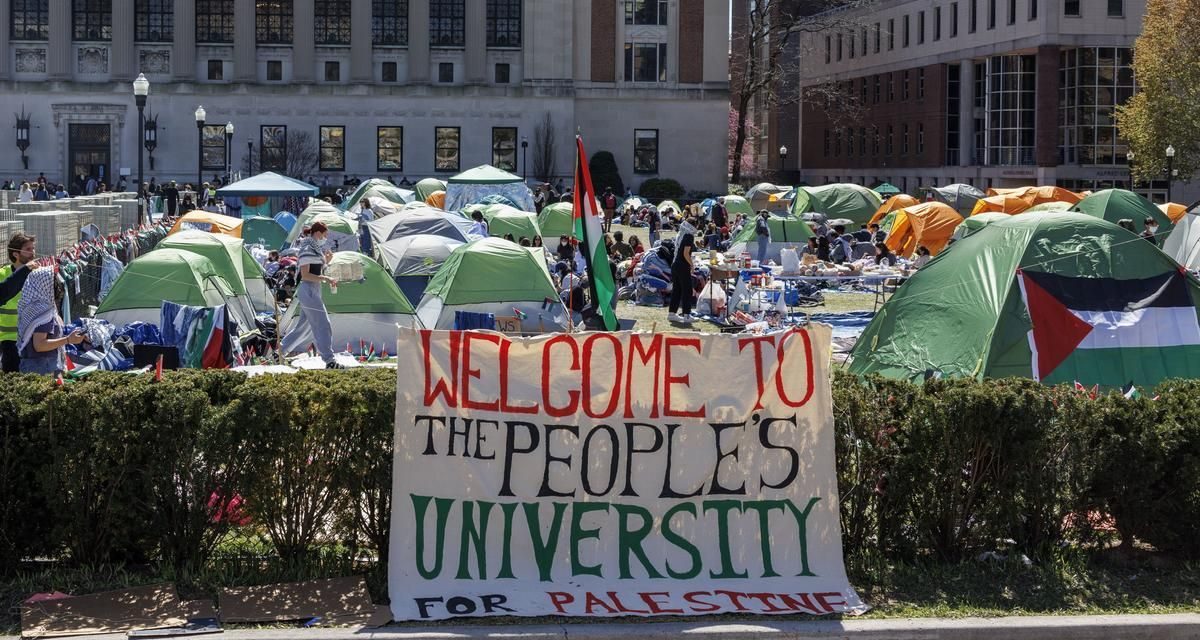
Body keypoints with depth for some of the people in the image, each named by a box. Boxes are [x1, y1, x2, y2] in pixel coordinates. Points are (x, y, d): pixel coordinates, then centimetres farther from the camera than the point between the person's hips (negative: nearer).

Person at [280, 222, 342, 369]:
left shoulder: (316, 249, 17)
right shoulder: (307, 250, -13)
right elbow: (305, 275, -18)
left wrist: (325, 262, 8)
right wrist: (325, 278, -20)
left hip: (313, 291, 10)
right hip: (308, 291, -10)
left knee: (304, 326, 15)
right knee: (322, 325, -11)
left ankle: (281, 350, 24)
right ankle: (329, 361, -13)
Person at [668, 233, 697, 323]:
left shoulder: (680, 236, 12)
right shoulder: (689, 237, -13)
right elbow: (686, 254, -18)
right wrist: (692, 265, -9)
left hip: (675, 265, 8)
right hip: (683, 267, -8)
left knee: (676, 290, 13)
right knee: (687, 291, -1)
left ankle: (672, 314, 15)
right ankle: (686, 315, 0)